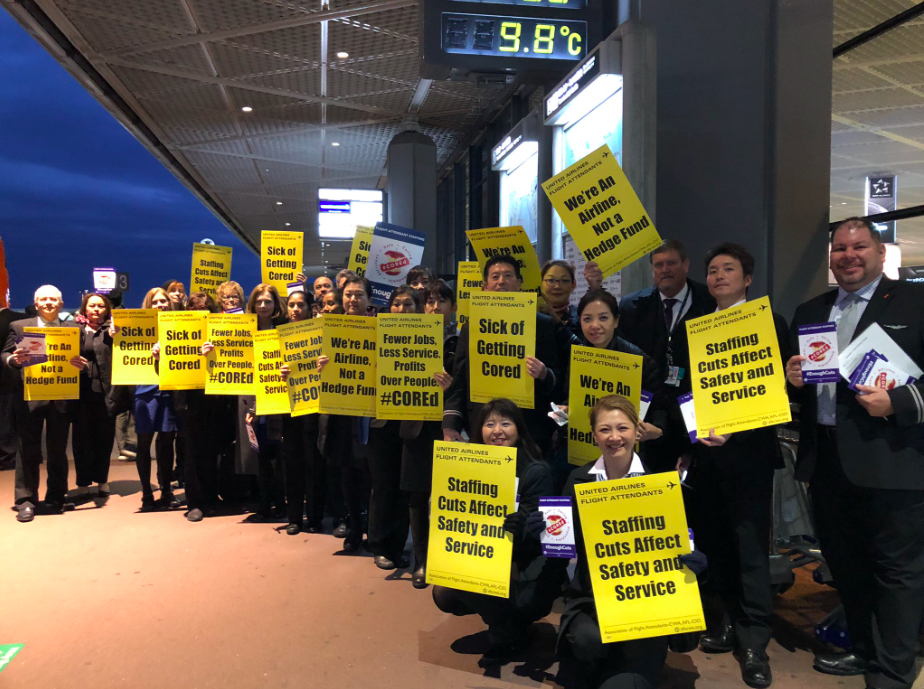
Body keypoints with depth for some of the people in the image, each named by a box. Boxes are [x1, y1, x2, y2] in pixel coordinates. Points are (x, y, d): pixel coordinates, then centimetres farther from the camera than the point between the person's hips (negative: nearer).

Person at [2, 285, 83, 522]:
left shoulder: (73, 328, 9)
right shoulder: (19, 326, 8)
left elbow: (81, 359, 6)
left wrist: (81, 365, -17)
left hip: (61, 398, 1)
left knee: (58, 450, 8)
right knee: (28, 450, 3)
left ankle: (55, 498, 19)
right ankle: (25, 500, 10)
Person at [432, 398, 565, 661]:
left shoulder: (536, 471, -17)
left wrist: (520, 528, -44)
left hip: (528, 566, -7)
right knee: (444, 595, -7)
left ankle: (510, 636, 0)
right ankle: (505, 617, 18)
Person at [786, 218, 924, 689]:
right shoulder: (809, 312, 14)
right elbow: (794, 383, 17)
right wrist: (792, 378, -4)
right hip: (825, 460, 6)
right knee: (844, 563, 18)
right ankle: (864, 651, 36)